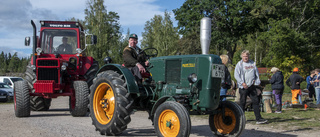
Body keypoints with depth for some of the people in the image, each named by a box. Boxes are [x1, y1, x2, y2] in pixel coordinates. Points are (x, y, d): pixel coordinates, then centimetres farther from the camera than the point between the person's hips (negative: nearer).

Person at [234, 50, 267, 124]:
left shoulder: (253, 63, 13)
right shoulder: (239, 64, 0)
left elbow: (257, 73, 20)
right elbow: (236, 75, -7)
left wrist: (257, 81, 5)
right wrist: (242, 83, -17)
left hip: (252, 86, 4)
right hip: (243, 87, -4)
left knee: (256, 101, 0)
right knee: (242, 102, 1)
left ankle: (258, 118, 1)